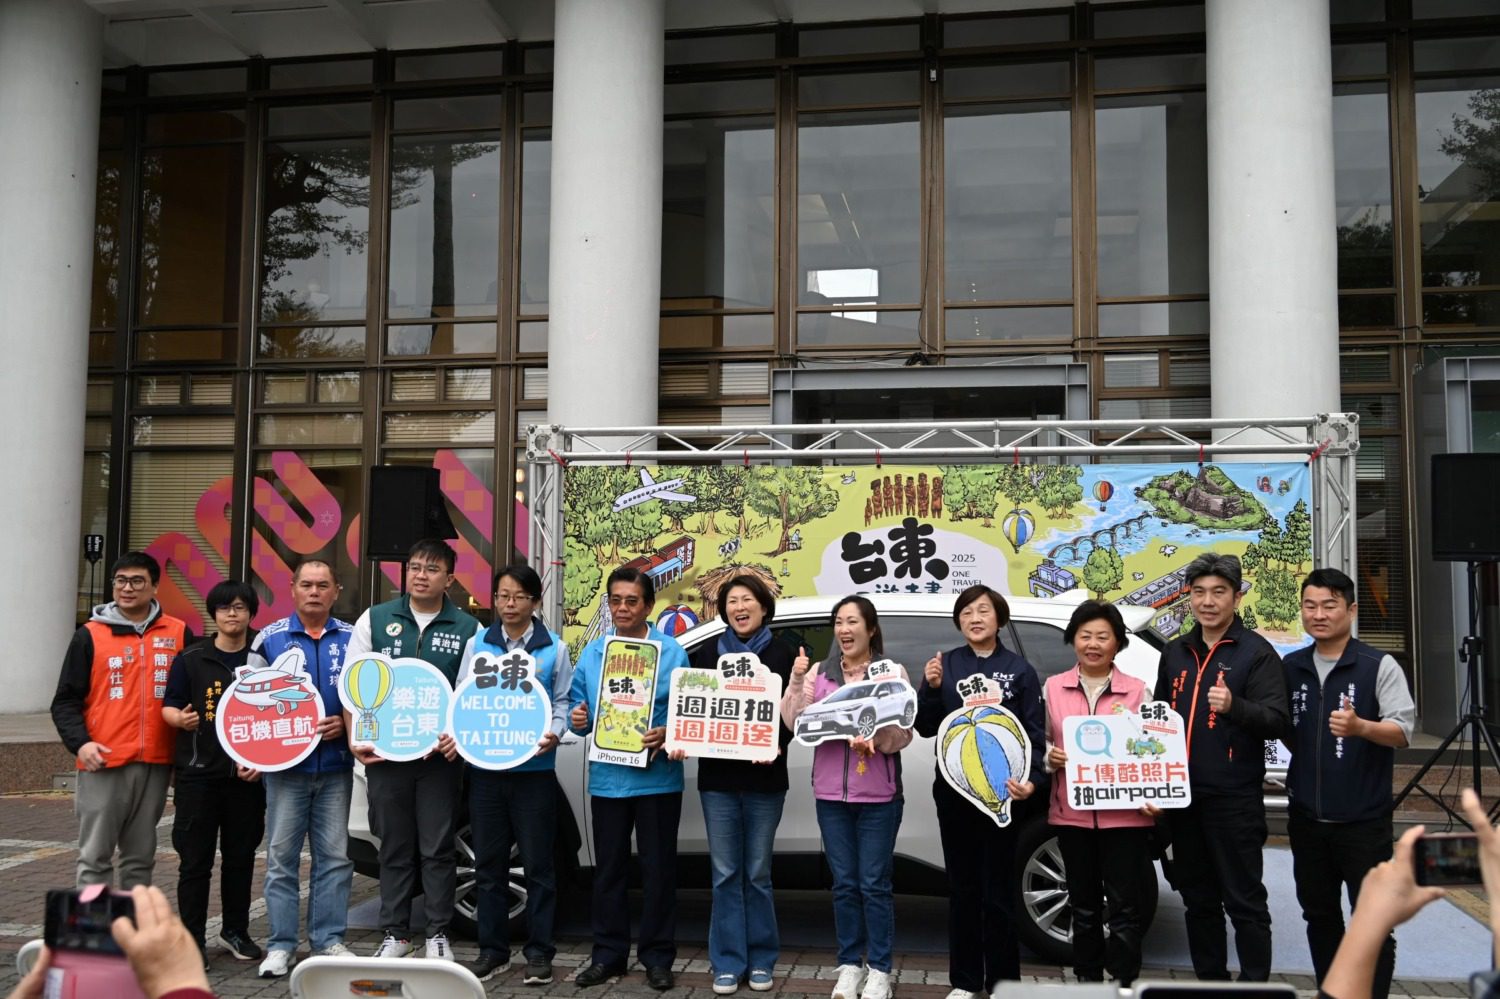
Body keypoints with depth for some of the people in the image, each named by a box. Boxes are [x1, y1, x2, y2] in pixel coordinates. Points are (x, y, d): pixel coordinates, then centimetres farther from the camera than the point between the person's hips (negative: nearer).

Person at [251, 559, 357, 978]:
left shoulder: (352, 638, 5)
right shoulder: (270, 637, 3)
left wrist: (345, 723, -9)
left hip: (335, 764, 1)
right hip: (285, 763, -1)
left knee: (335, 855, 5)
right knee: (281, 855, 3)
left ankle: (329, 938, 15)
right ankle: (280, 944, 10)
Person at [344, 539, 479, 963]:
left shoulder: (467, 628, 2)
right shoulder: (375, 619, 5)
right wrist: (356, 737, -4)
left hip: (440, 755, -1)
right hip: (384, 753, 1)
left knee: (437, 848, 5)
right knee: (395, 847, 10)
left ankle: (437, 934, 16)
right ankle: (395, 934, 20)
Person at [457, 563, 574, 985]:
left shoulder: (554, 648, 1)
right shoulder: (478, 645, 7)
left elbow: (563, 702, 2)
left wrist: (554, 732, -17)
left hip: (534, 769, -2)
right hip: (485, 767, 2)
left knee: (537, 862, 3)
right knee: (489, 862, 9)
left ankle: (539, 951, 11)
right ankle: (493, 949, 20)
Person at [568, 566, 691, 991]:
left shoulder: (673, 652, -3)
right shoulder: (592, 653, 8)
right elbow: (577, 705, 13)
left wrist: (668, 734, -21)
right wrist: (576, 718, -9)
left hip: (658, 778, -3)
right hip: (607, 778, 3)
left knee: (658, 868, 5)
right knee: (608, 868, 11)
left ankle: (657, 956, 17)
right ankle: (607, 953, 23)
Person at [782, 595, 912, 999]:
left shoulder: (893, 672, 0)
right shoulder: (820, 673, 8)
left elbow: (903, 732, -6)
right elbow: (796, 723, -1)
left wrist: (873, 739, -24)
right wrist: (797, 681, -12)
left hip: (879, 794, -3)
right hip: (831, 792, 3)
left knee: (874, 884, 1)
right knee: (844, 883, 9)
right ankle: (850, 965, 20)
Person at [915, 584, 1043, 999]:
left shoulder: (1019, 670, 0)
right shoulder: (946, 664, 3)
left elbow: (1035, 734, -2)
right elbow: (926, 728, 3)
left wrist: (1031, 780, -17)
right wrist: (930, 687, -14)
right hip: (953, 792, 2)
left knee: (998, 891, 5)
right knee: (962, 888, 11)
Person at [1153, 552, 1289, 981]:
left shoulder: (1256, 652, -6)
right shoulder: (1174, 652, 13)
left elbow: (1277, 720, -14)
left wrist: (1235, 706, -32)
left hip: (1234, 799, -6)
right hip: (1181, 796, 6)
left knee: (1244, 902, -1)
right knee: (1198, 901, 14)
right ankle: (1210, 981, 25)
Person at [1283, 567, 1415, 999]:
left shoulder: (1380, 666, -7)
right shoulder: (1291, 668, 7)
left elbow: (1403, 730, -16)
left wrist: (1360, 727, -32)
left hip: (1363, 819, -5)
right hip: (1306, 818, 5)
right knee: (1319, 915, 13)